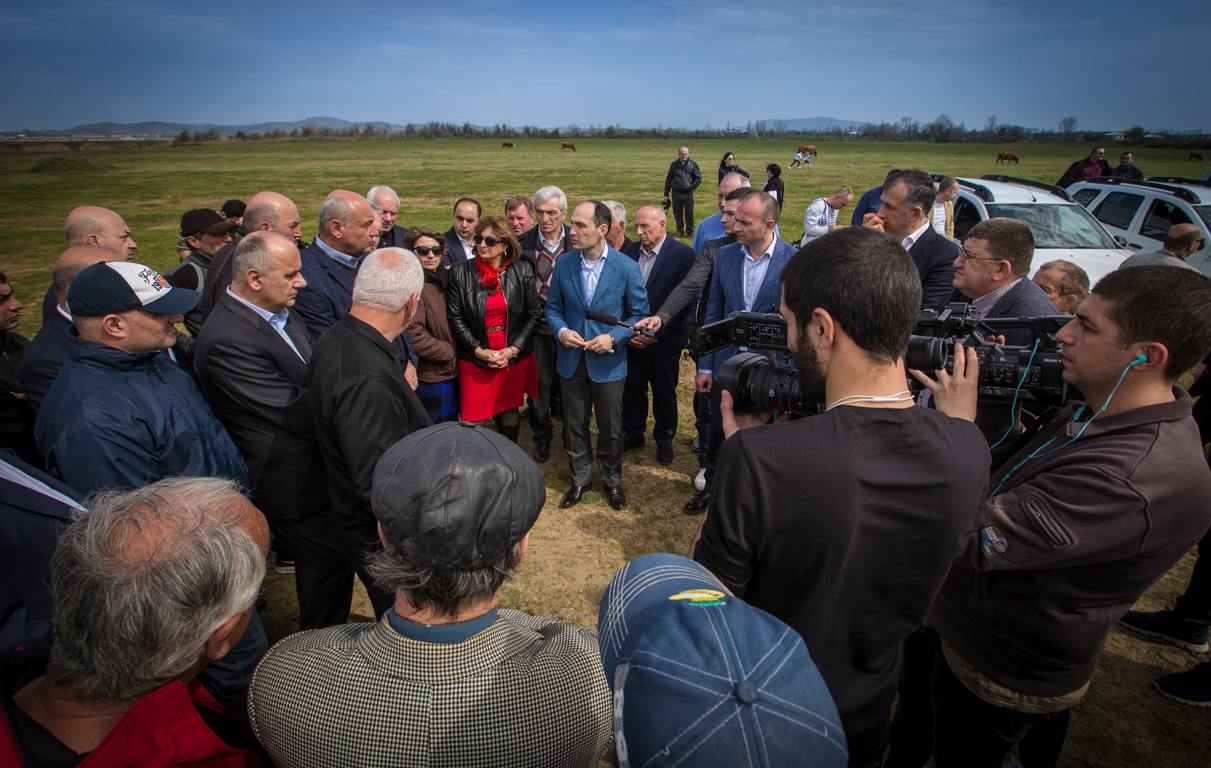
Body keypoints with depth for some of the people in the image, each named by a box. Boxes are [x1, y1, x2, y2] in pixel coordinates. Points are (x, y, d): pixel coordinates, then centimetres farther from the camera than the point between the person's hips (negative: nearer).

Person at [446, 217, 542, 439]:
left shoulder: (523, 271, -2)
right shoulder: (461, 273, -3)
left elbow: (534, 314, -1)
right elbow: (455, 318, -2)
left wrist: (513, 349, -9)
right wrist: (479, 350, -10)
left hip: (515, 358, 1)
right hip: (475, 360, 0)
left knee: (509, 412, 12)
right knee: (473, 416, 0)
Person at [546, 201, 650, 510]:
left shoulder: (626, 267, -11)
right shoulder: (564, 264, -2)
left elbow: (640, 314, -5)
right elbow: (553, 308, 7)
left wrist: (613, 337, -19)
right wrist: (561, 331, -14)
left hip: (608, 362, -2)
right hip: (571, 361, 3)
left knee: (611, 428, 13)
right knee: (574, 426, 15)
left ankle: (612, 480, 35)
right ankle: (580, 478, 36)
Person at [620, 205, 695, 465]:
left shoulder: (683, 254, -12)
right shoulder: (629, 252, 0)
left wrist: (656, 332, -16)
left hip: (664, 339, -3)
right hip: (632, 338, 3)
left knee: (664, 392, 13)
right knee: (632, 389, 15)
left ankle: (664, 439, 34)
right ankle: (632, 433, 37)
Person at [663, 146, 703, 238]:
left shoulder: (693, 164, 5)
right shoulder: (674, 165, 8)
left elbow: (698, 178, 5)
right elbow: (668, 179, 11)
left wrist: (691, 187, -7)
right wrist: (666, 194, 9)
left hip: (688, 193, -1)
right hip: (676, 193, 2)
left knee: (689, 213, -1)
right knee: (677, 214, 7)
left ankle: (690, 231, 9)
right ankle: (680, 231, 18)